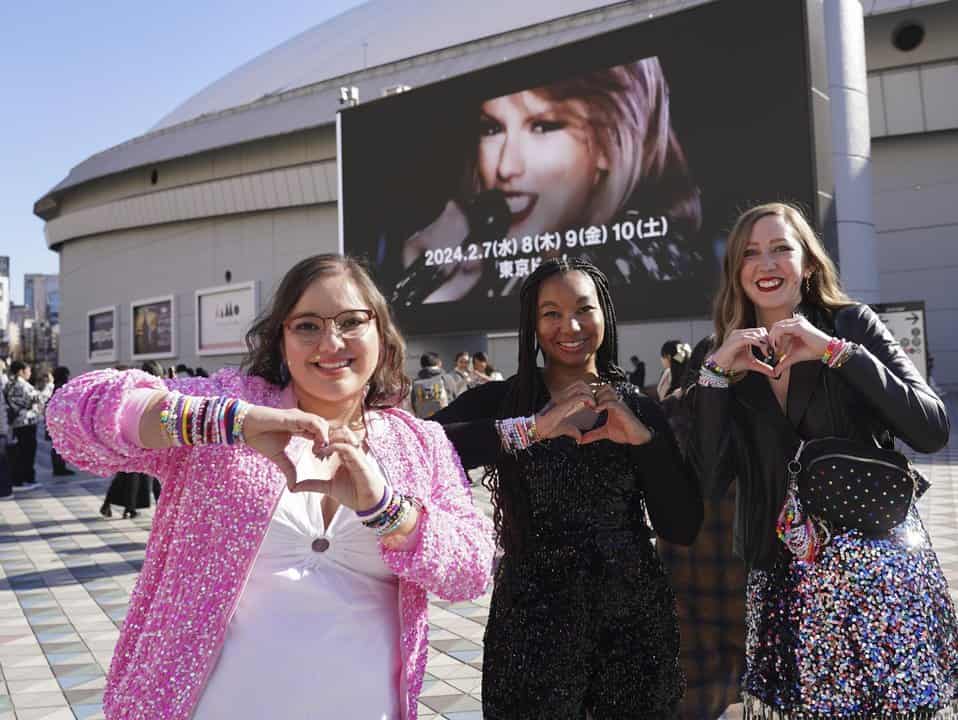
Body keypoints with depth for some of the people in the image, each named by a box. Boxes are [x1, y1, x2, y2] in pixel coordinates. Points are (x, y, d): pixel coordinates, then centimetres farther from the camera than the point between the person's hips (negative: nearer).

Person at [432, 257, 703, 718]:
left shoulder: (639, 410, 3)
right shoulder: (499, 400, -5)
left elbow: (681, 529, -5)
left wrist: (643, 438, -16)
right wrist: (530, 429, -29)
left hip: (636, 623, 3)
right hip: (532, 626, -2)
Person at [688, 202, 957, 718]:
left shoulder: (851, 323, -2)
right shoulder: (733, 358, 4)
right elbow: (711, 484, -6)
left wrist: (838, 352, -20)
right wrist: (716, 373, -14)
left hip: (878, 566, -1)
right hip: (783, 580, 2)